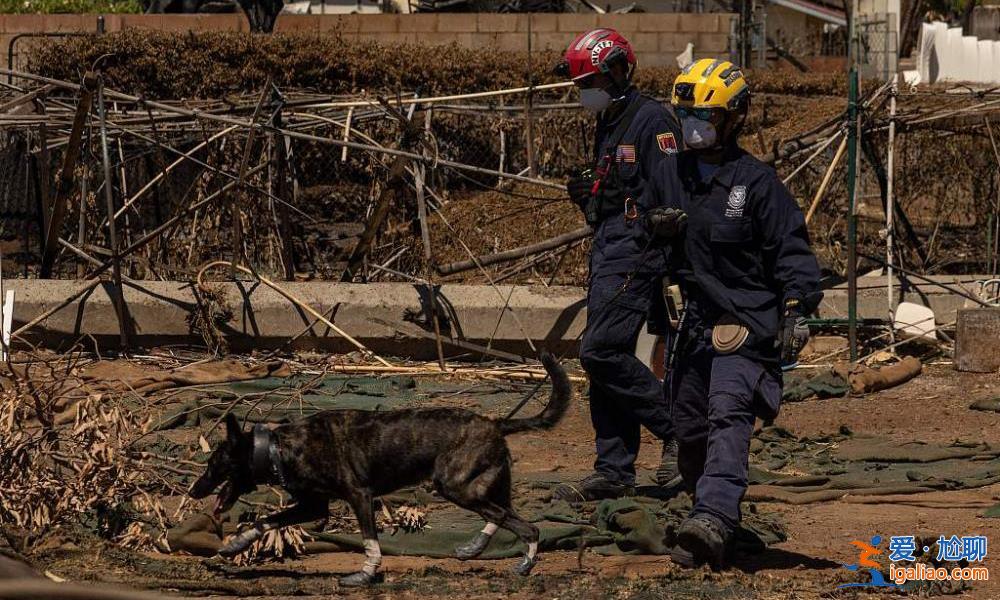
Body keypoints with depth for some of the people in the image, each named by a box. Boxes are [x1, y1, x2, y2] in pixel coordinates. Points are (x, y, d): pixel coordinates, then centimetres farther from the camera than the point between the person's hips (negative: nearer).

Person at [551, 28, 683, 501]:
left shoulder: (651, 120, -11)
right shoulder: (609, 125, 19)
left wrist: (656, 256, -23)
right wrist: (585, 195, 6)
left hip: (637, 255, -10)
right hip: (607, 254, 10)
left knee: (601, 352, -16)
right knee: (604, 357, 7)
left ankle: (678, 428, -5)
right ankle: (614, 472, 10)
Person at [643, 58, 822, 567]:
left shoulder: (756, 183, -6)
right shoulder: (668, 177, 12)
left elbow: (792, 251, -6)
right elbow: (646, 241, 24)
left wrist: (797, 311, -17)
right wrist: (656, 226, 0)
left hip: (745, 325, -7)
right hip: (693, 324, 7)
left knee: (728, 416, -23)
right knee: (689, 431, 10)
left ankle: (712, 521, -39)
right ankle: (709, 512, 27)